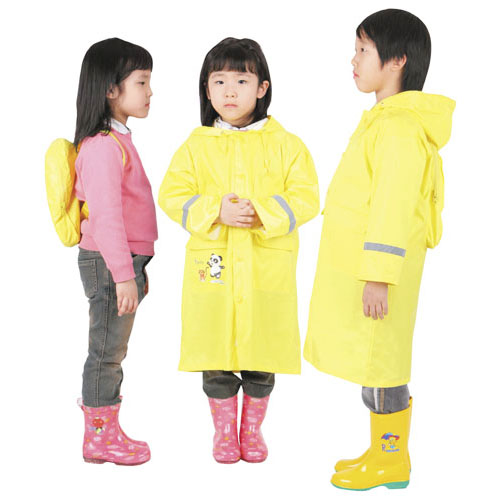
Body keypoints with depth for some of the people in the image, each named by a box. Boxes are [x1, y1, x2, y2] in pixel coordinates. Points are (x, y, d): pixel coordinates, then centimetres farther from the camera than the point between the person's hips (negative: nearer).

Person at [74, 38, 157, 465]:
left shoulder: (118, 140, 15)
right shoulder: (102, 146, -18)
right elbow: (106, 216, -23)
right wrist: (123, 275, -24)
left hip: (125, 260, 10)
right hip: (109, 264, -10)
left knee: (112, 351, 16)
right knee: (107, 352, 0)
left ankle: (107, 431, 26)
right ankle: (99, 439, 12)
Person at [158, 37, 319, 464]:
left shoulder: (285, 144, 1)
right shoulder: (196, 145, 4)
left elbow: (306, 198, -4)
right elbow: (172, 195, -1)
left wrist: (262, 211, -20)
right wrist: (216, 211, -17)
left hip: (268, 266, 0)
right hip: (211, 264, 1)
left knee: (262, 355, 8)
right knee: (215, 353, 8)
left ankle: (252, 430, 28)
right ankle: (224, 431, 26)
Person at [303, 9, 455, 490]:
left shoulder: (399, 127, -18)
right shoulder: (384, 120, 15)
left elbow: (394, 206, -22)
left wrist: (378, 277, -23)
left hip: (376, 272, -10)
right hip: (358, 269, 10)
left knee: (376, 363, 0)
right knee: (374, 363, 16)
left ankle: (391, 463, 13)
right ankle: (384, 453, 27)